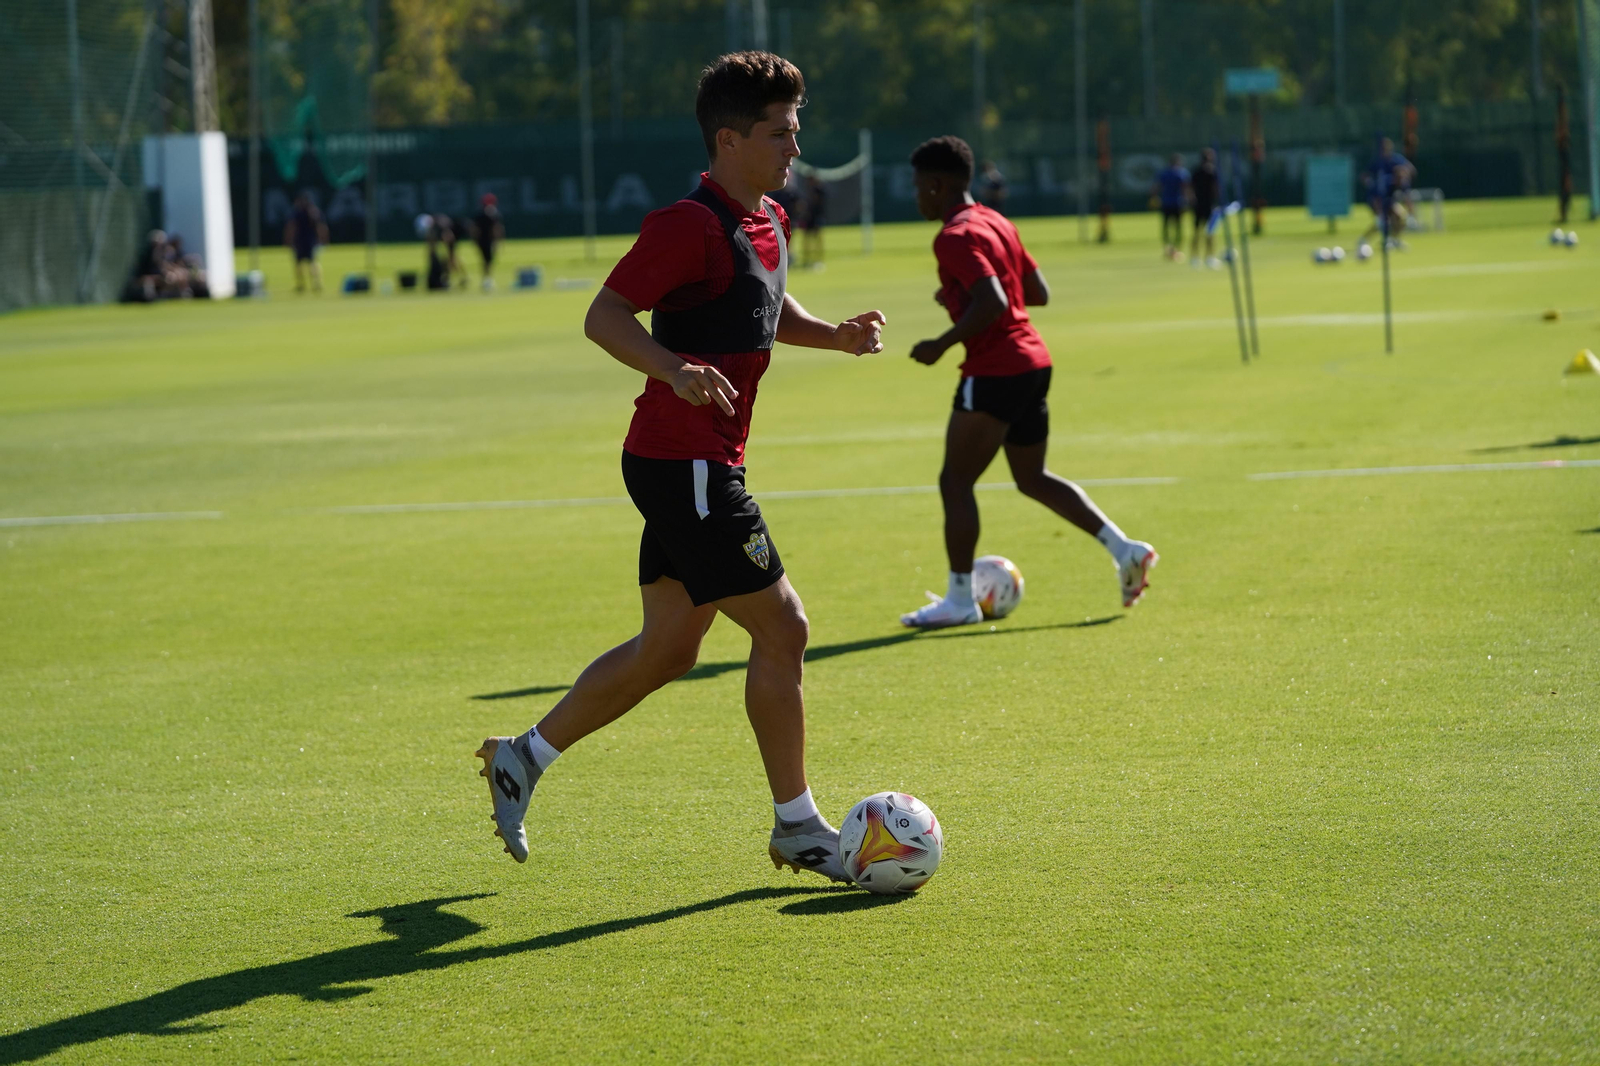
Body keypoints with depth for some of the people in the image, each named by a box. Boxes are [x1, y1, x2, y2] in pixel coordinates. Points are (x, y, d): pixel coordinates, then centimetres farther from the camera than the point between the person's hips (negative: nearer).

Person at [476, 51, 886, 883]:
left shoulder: (770, 224, 13)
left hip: (697, 468, 10)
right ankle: (796, 826, 7)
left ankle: (524, 758, 26)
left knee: (668, 649, 15)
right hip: (683, 465, -10)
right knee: (781, 629, -5)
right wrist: (677, 369, -36)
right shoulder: (691, 226, -17)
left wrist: (836, 336, 12)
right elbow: (604, 317, -20)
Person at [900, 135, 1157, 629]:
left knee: (955, 482, 1)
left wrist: (942, 345, -16)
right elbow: (1038, 292, 17)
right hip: (1033, 362, 10)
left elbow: (992, 303, -26)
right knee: (1032, 478, 19)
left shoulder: (955, 237, -14)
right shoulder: (997, 223, 14)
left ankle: (960, 599, 4)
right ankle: (1124, 548, 10)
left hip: (995, 372, -10)